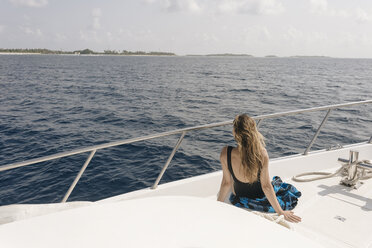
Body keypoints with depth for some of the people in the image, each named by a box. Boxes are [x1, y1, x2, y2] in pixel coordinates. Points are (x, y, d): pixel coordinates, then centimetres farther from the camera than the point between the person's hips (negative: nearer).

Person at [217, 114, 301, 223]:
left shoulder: (225, 153, -27)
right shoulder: (262, 154, -29)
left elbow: (226, 182, -15)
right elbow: (266, 186, -22)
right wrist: (280, 212, -9)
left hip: (238, 201, 1)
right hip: (260, 199, -1)